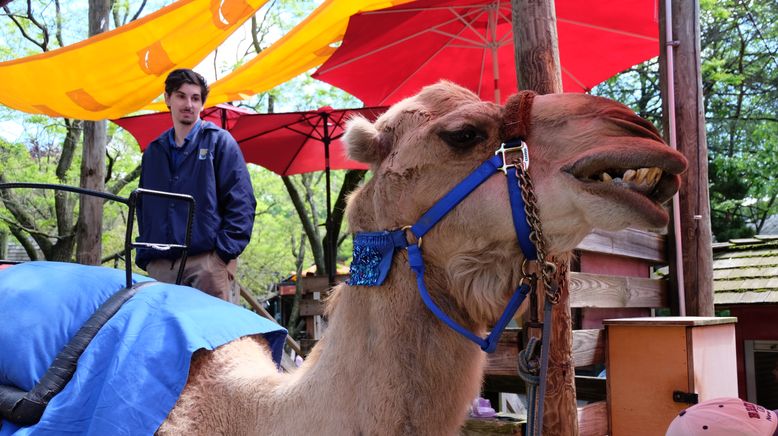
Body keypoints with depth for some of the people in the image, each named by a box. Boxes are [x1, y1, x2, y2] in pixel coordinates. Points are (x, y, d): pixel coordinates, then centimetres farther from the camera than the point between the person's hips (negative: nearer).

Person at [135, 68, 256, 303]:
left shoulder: (219, 141, 6)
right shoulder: (153, 151, 21)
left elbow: (241, 201, -2)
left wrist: (226, 250, -12)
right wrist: (144, 256, 12)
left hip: (208, 261, -4)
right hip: (160, 265, 5)